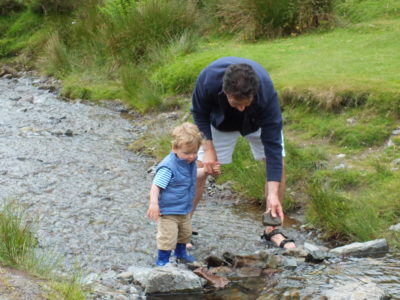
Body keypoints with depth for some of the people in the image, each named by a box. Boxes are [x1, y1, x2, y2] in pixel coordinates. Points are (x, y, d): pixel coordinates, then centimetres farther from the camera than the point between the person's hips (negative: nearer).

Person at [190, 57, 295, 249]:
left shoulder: (266, 93, -41)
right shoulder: (208, 79, -41)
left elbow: (272, 144, -36)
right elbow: (199, 113, -17)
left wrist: (273, 194, -39)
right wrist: (208, 149, -24)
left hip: (257, 121, 0)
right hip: (220, 119, 0)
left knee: (278, 164, -12)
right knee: (200, 169, -9)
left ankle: (271, 230, 2)